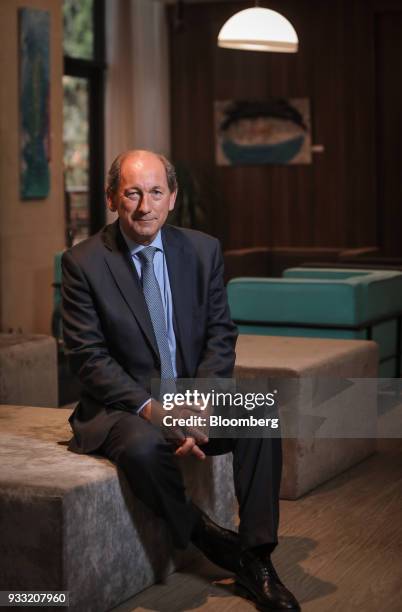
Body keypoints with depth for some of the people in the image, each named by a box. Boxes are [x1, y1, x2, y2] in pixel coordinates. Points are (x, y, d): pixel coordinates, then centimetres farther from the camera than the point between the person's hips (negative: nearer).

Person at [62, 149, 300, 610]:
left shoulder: (203, 250, 3)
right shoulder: (83, 262, -7)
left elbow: (220, 337, 1)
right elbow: (88, 358, -11)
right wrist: (150, 408, -24)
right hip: (122, 407, -3)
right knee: (143, 447, -36)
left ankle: (256, 560, -17)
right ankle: (203, 536, -9)